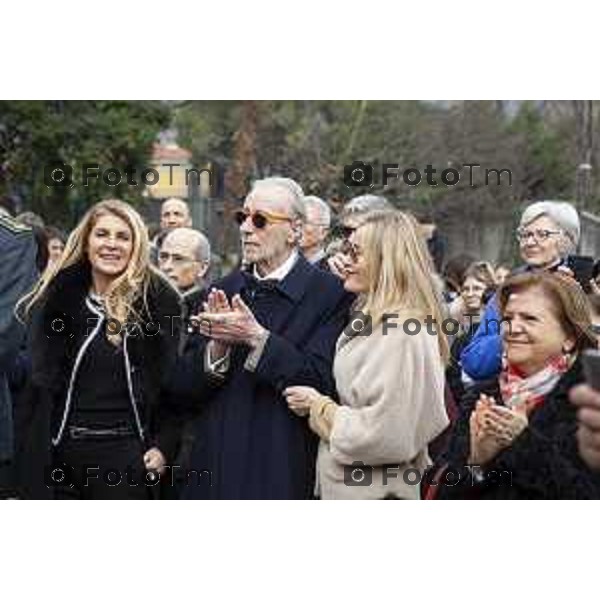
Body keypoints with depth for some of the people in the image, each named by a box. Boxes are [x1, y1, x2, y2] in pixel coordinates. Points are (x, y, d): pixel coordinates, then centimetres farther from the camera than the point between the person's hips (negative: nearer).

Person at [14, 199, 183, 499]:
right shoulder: (58, 297, 7)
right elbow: (39, 378, 8)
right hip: (59, 452, 2)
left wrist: (164, 444, -6)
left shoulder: (157, 299, 0)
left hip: (125, 452, -2)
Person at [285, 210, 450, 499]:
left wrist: (319, 407, -12)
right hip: (350, 490, 9)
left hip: (376, 496, -9)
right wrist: (318, 403, 3)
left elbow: (386, 435, -23)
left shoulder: (401, 333, -19)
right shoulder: (374, 322, 13)